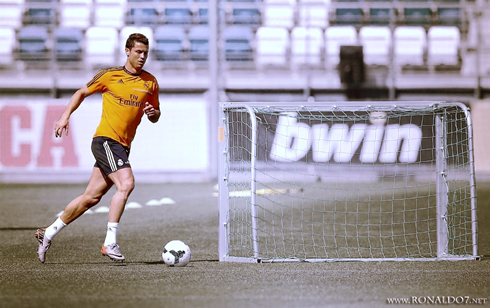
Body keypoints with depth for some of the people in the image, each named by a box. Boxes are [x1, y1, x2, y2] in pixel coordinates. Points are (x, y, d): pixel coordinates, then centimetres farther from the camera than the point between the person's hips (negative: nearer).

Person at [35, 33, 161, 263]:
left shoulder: (150, 82, 11)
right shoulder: (110, 75, 0)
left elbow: (156, 116, 19)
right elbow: (82, 93, 13)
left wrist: (152, 113, -4)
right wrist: (65, 116, 2)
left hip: (122, 147, 6)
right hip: (105, 139, -6)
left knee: (92, 197, 8)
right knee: (126, 183, -25)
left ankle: (49, 233, 21)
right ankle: (110, 243, -25)